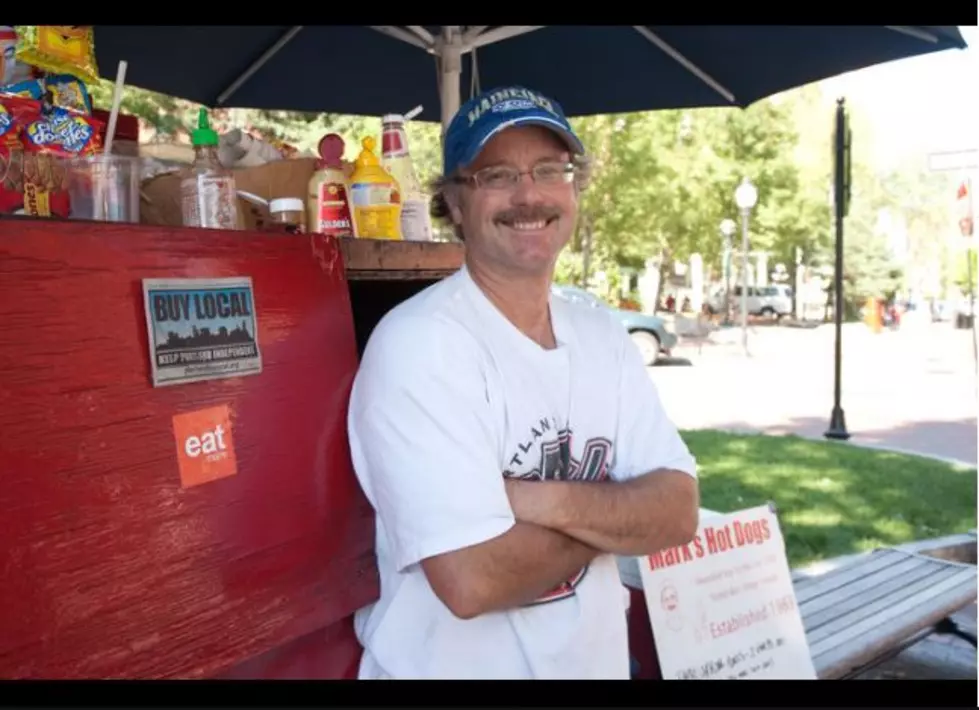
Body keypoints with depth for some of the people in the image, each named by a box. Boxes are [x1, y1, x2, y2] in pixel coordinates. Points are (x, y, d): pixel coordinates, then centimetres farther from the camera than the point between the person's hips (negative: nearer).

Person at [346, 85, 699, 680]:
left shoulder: (605, 337, -2)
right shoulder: (417, 343, -23)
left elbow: (678, 510, -8)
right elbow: (472, 579, -29)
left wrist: (548, 503, -25)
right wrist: (615, 516, -14)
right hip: (455, 665, -5)